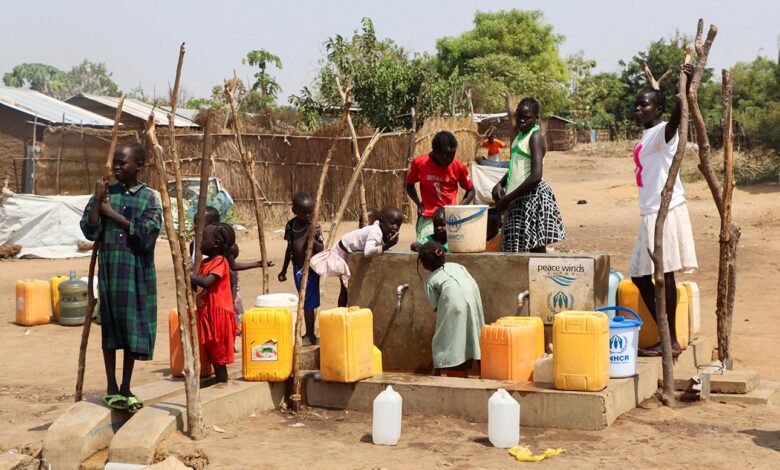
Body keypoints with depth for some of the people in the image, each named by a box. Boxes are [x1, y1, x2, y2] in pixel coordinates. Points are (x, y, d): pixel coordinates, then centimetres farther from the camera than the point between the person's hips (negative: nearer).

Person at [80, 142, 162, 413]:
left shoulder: (148, 197, -1)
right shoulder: (106, 193, 4)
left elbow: (147, 234, -14)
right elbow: (89, 231, -1)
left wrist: (114, 214, -12)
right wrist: (98, 200, -10)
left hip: (138, 271, -1)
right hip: (110, 267, 1)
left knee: (133, 327, 4)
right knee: (110, 327, 5)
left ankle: (126, 388, 16)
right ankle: (112, 389, 15)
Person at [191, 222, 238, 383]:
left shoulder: (220, 261, -15)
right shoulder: (205, 262, 12)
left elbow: (206, 282, -28)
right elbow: (198, 286, 18)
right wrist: (190, 280, 1)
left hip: (218, 312, -9)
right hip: (206, 313, 9)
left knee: (218, 351, -5)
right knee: (211, 350, 13)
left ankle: (222, 381, 0)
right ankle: (220, 380, 20)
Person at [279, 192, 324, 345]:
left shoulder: (315, 227, -11)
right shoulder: (291, 225, 3)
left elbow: (321, 249, -11)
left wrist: (312, 239, -30)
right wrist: (284, 270, 18)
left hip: (311, 268, -5)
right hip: (297, 268, 5)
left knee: (309, 302, -3)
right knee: (304, 301, 12)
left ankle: (310, 334, 6)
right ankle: (309, 333, 21)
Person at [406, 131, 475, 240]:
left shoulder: (458, 166, -2)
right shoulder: (419, 163, -2)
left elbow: (470, 191, 11)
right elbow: (410, 185, 15)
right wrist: (419, 204, -1)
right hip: (427, 218, 0)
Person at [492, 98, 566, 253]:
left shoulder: (535, 136, -10)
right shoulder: (520, 136, 15)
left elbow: (536, 176, -19)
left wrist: (508, 199, -16)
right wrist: (500, 184, 8)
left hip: (533, 196, -8)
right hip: (520, 199, 8)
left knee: (537, 248, -9)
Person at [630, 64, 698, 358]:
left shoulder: (662, 132, -9)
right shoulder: (646, 138, 18)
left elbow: (676, 117, -32)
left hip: (665, 211, -10)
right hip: (652, 212, 10)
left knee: (664, 273, -7)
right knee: (640, 276, 11)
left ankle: (671, 341, 0)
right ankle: (667, 337, 18)